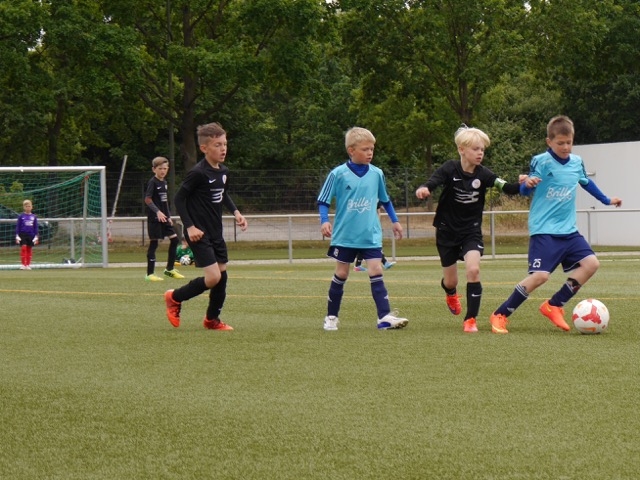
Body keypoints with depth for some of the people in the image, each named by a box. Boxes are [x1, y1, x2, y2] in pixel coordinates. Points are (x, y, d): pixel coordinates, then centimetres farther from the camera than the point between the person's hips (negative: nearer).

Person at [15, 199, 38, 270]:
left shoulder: (34, 217, 5)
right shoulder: (21, 216, 0)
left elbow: (36, 227, 9)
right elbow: (18, 226, 2)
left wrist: (36, 237, 5)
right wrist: (17, 236, -4)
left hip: (31, 235, 2)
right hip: (23, 235, -2)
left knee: (29, 250, 5)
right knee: (23, 248, -13)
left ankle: (28, 265, 12)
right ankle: (23, 264, -8)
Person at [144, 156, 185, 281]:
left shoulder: (164, 182, 13)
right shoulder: (152, 182, -10)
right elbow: (147, 199, -18)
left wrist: (169, 216, 18)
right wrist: (158, 212, -26)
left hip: (164, 217, 8)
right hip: (154, 218, -8)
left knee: (174, 239, 5)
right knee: (153, 243, -5)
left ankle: (169, 269, 15)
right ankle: (150, 273, -1)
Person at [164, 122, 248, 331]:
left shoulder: (223, 171, 6)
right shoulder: (198, 173, -18)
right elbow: (179, 198, -15)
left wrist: (235, 211, 10)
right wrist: (189, 226, -20)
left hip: (216, 232, 8)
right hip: (199, 233, -8)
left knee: (222, 274, 7)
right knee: (213, 278, -14)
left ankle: (212, 319, 23)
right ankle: (174, 298, 8)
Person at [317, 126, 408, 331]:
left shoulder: (377, 174, 3)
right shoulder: (338, 174, -7)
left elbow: (385, 200, 18)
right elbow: (323, 201, -2)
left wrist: (395, 221, 21)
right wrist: (324, 221, -16)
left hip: (371, 235, 2)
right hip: (345, 235, -2)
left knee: (376, 271, -7)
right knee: (341, 274, 6)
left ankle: (385, 316, -12)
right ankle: (331, 316, 19)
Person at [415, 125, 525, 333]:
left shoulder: (483, 174, -10)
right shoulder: (449, 169, -14)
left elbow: (507, 188, -17)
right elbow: (431, 184, -26)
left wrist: (521, 184, -38)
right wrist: (423, 190, -49)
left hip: (471, 231, 1)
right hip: (447, 230, -1)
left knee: (473, 270, -21)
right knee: (450, 281, 10)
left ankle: (471, 319, -9)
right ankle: (451, 294, 50)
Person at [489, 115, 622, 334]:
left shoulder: (577, 162, 9)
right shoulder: (542, 161, -8)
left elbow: (587, 182, 29)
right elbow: (525, 190, -5)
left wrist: (607, 200, 39)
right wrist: (528, 183, -29)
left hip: (569, 230, 7)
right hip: (544, 230, -7)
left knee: (591, 263, -8)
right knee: (540, 275, -18)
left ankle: (554, 305, 4)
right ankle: (500, 315, -5)